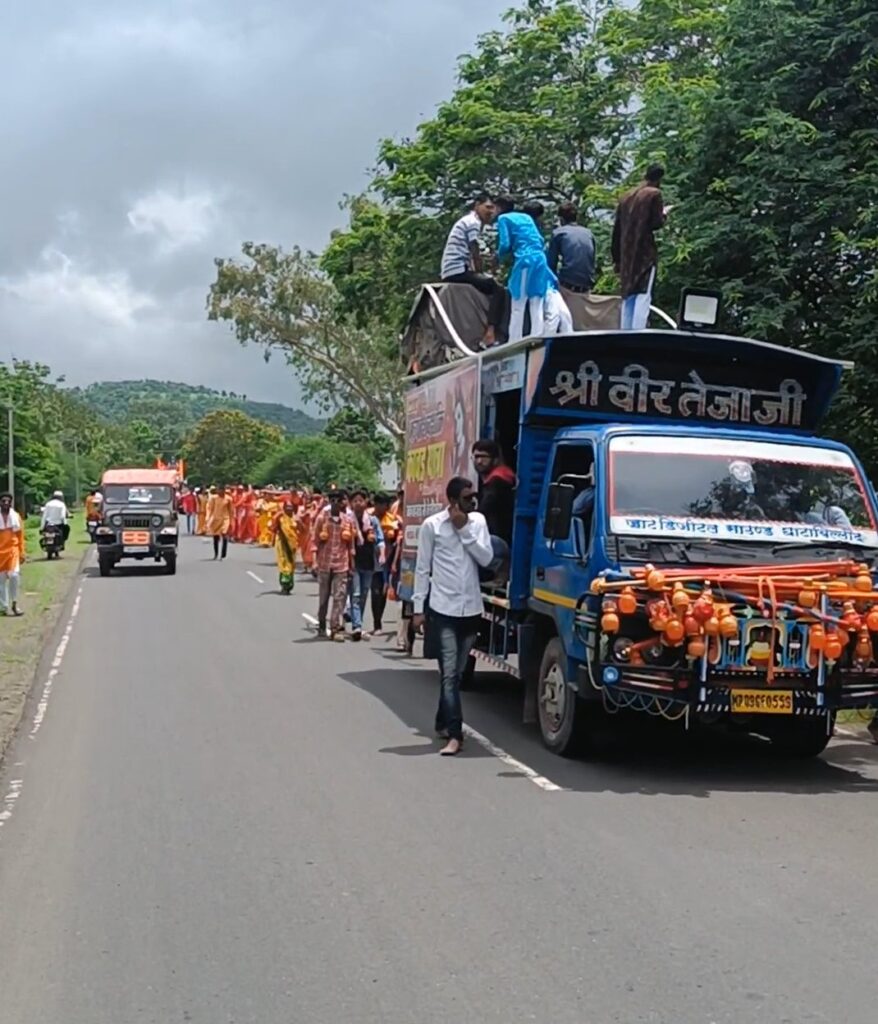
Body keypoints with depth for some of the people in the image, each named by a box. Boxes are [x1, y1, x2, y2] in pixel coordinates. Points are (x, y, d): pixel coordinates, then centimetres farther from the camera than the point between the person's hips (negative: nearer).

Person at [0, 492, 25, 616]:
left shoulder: (16, 516, 3)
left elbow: (20, 535, 7)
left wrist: (22, 552, 6)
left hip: (13, 550, 0)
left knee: (14, 575, -15)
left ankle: (14, 603, 0)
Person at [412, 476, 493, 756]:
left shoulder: (477, 521, 6)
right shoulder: (432, 525, -5)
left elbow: (486, 558, -4)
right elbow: (422, 568, -1)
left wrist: (464, 529, -10)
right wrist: (418, 607, -2)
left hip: (471, 609, 4)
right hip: (443, 609, -4)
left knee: (457, 672, 13)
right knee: (449, 673, -10)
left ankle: (443, 722, 29)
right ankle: (454, 734, -13)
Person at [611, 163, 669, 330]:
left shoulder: (626, 196, 15)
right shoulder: (654, 194, -3)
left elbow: (616, 229, 14)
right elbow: (656, 223, -9)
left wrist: (617, 258, 18)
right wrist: (665, 213, 13)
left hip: (626, 254, 6)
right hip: (645, 253, -6)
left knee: (628, 296, 9)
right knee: (643, 294, -9)